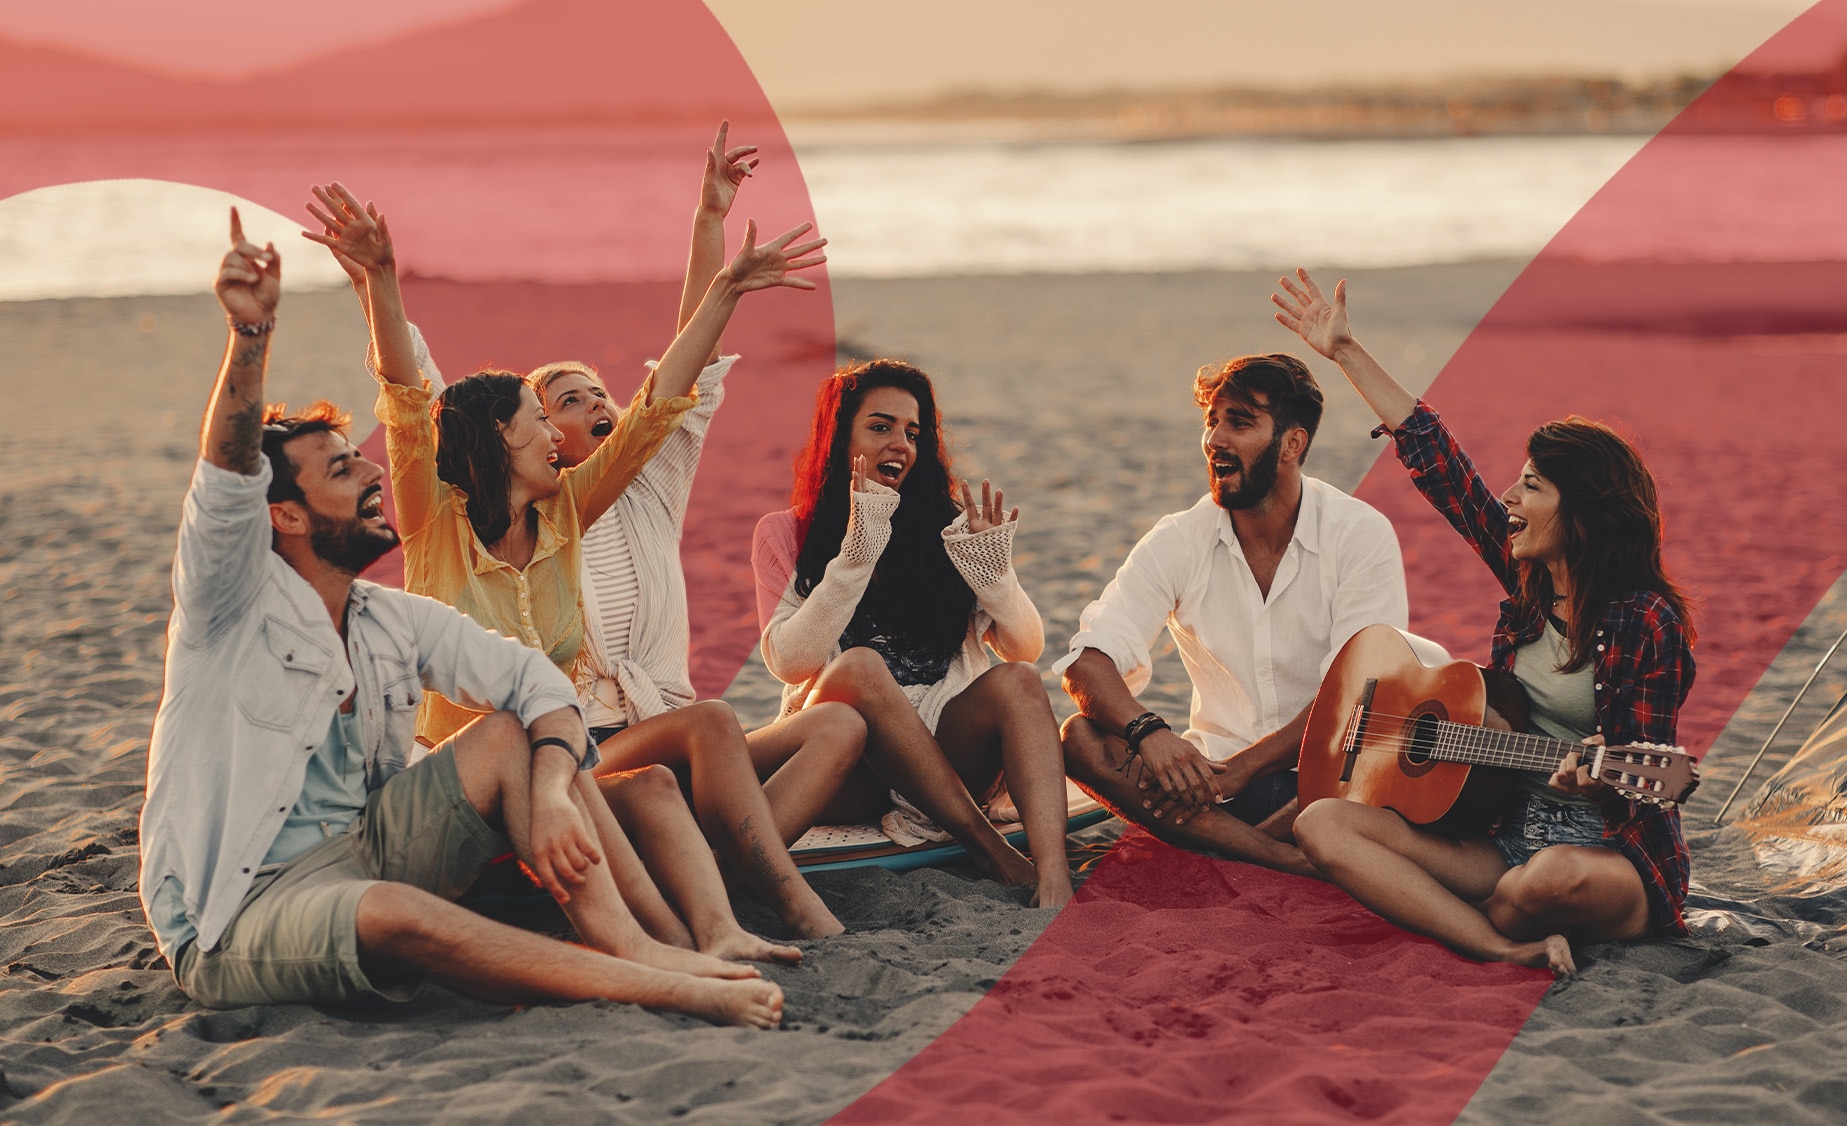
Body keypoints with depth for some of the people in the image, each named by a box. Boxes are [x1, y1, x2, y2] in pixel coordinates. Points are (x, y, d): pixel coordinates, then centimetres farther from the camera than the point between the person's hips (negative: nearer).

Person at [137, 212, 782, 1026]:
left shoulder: (396, 622, 10)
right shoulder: (235, 601, -7)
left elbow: (534, 680, 2)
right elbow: (226, 479, -26)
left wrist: (551, 790, -19)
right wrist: (249, 335, -41)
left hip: (362, 851, 7)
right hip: (241, 917, -7)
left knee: (511, 735, -9)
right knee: (396, 916, -39)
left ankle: (625, 943, -25)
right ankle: (674, 994, -41)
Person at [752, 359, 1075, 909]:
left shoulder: (947, 529, 13)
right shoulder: (786, 535, 6)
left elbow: (1026, 648, 5)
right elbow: (790, 662, -10)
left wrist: (992, 571, -13)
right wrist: (856, 557, -17)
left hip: (946, 750, 3)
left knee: (1016, 681, -26)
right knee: (859, 666, -31)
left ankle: (1054, 879, -48)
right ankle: (985, 844, -33)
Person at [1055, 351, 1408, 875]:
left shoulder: (1361, 534, -8)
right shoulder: (1177, 542, -1)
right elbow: (1088, 663, -10)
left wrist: (1235, 771, -24)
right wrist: (1148, 732, -32)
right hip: (1216, 773, 3)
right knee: (1080, 738, -23)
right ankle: (1289, 857, -32)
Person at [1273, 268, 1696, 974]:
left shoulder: (1649, 622, -12)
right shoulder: (1528, 579, 7)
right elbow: (1437, 463, 11)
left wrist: (1596, 776, -35)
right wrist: (1345, 352, 13)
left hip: (1615, 856, -6)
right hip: (1511, 836, 6)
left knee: (1558, 877, -42)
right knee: (1322, 823, -11)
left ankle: (1446, 917, -6)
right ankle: (1508, 949, -26)